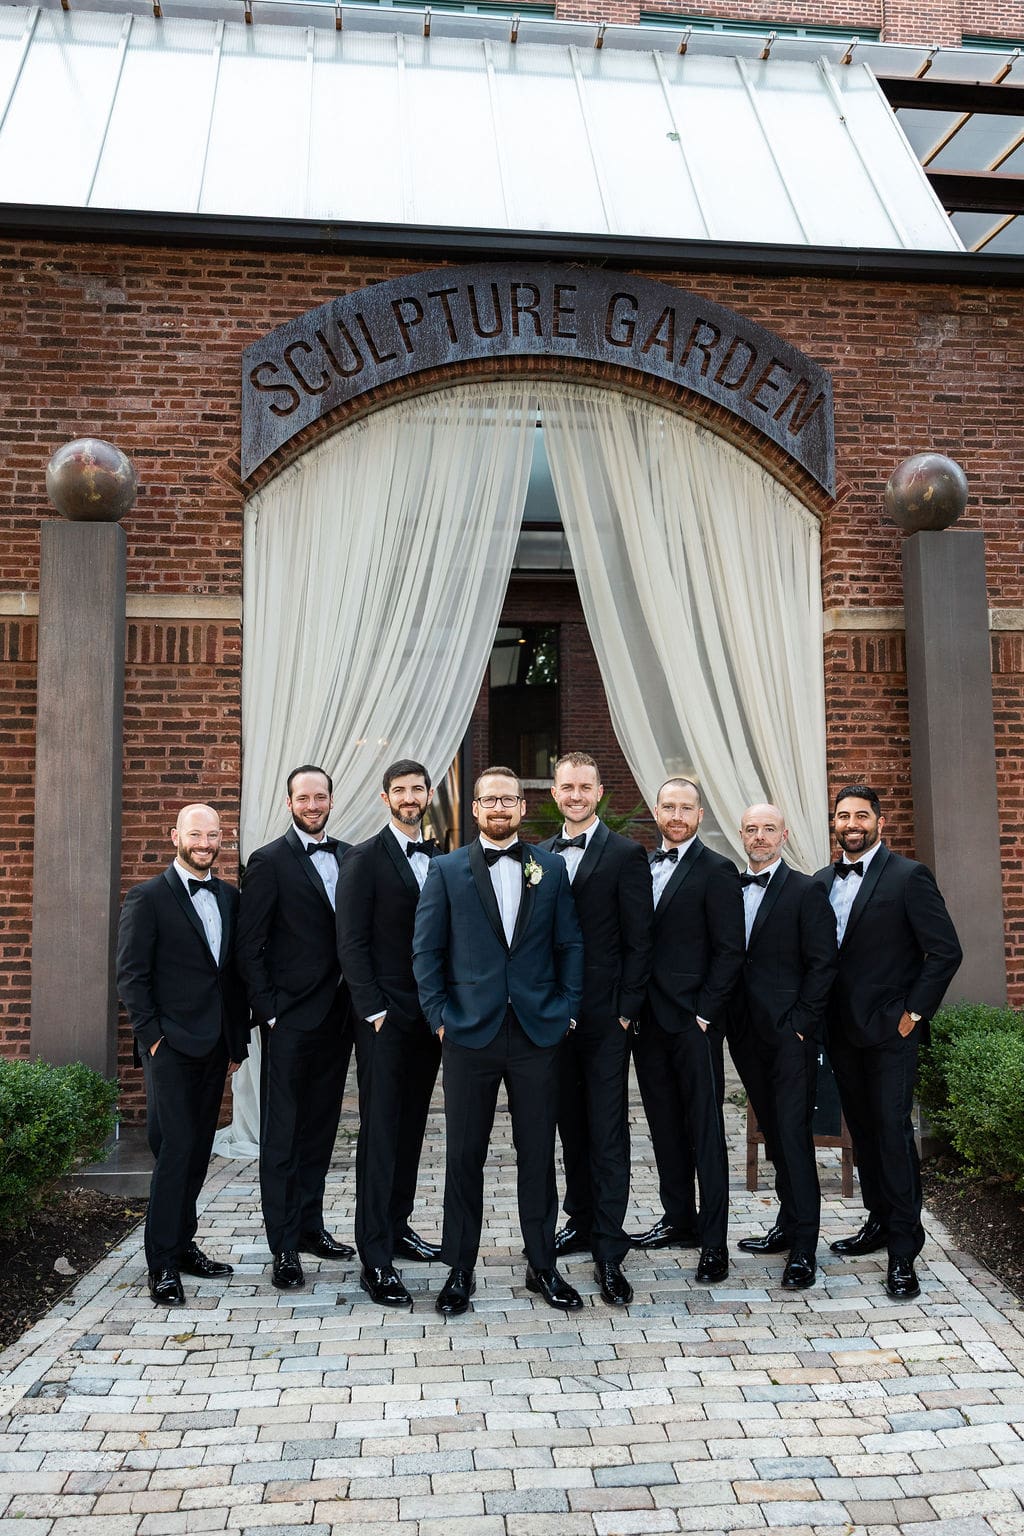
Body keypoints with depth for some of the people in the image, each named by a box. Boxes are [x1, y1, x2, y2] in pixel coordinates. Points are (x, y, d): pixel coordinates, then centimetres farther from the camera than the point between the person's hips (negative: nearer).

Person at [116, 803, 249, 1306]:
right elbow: (130, 976, -7)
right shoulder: (147, 898, -5)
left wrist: (238, 1038, 11)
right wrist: (152, 1036, -12)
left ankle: (182, 1243, 25)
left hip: (214, 1046, 6)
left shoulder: (229, 897, 12)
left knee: (198, 1151, 12)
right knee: (175, 1149, -6)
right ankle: (163, 1264, 3)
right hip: (170, 1046, -6)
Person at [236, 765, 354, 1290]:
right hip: (291, 1018, -5)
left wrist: (356, 1001, 4)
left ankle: (310, 1226, 28)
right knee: (282, 1133, 1)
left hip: (336, 1014, 6)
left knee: (320, 1127, 15)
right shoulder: (269, 862, -6)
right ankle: (284, 1247, 9)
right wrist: (268, 1010, -12)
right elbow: (249, 945, -8)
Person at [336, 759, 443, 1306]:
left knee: (411, 1127, 14)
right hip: (384, 1016, -5)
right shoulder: (364, 860, -5)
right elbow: (352, 943, -9)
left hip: (430, 1014, 6)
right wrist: (374, 1010, -14)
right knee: (380, 1132, -3)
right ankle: (375, 1259, 1)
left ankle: (397, 1227, 28)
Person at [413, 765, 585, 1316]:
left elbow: (570, 943, 7)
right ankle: (460, 1269, 21)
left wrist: (566, 1008, 0)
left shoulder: (550, 868, 6)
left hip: (538, 1031, 1)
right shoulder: (447, 870, 3)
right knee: (464, 1154, 7)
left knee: (538, 1152, 9)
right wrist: (439, 1016, -4)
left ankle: (542, 1266, 24)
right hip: (470, 1031, -1)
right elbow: (425, 949, 2)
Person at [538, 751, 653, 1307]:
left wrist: (626, 1010, -11)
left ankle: (609, 1251, 4)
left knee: (607, 1134, -1)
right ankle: (581, 1221, 31)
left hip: (604, 1016, -5)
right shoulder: (540, 856, 10)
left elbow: (638, 942, -7)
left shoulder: (626, 855, -5)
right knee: (572, 1126, 16)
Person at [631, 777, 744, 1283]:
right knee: (665, 1124, 15)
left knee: (705, 1130, 0)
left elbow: (729, 951, -9)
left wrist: (705, 1013, -13)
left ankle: (713, 1242, 6)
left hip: (693, 1021, -6)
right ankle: (678, 1217, 28)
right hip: (648, 1020, 6)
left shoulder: (717, 871, -6)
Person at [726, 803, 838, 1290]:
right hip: (747, 1035, 6)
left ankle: (803, 1247, 1)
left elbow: (823, 963, -9)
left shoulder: (806, 892, -6)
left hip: (790, 1034, -6)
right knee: (774, 1132, 15)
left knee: (794, 1133, -6)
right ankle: (788, 1225, 27)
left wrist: (799, 1023, -13)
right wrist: (729, 1019, 4)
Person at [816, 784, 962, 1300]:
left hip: (889, 1030, -6)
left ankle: (903, 1249, 4)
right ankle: (880, 1221, 29)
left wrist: (913, 1012, -12)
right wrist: (820, 1014, 6)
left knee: (892, 1131, -5)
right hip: (842, 1030, 6)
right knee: (863, 1131, 15)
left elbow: (946, 951, -11)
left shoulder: (908, 876, -9)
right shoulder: (822, 881, 9)